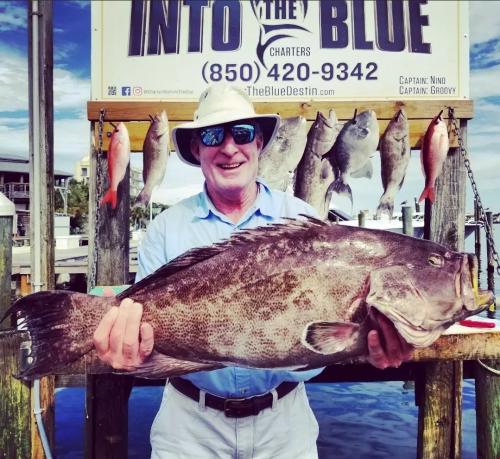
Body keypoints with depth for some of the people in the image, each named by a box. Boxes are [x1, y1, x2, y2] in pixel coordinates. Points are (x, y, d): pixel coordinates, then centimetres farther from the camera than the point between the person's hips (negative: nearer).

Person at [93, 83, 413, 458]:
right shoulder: (166, 228, -5)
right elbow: (146, 313, -9)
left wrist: (370, 335, -30)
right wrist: (133, 346, -32)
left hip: (283, 419, 1)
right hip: (192, 420, 0)